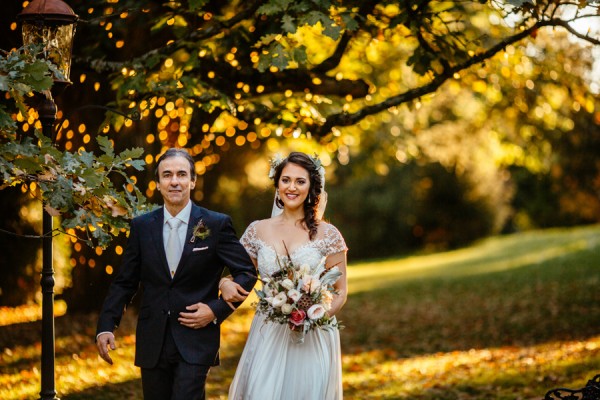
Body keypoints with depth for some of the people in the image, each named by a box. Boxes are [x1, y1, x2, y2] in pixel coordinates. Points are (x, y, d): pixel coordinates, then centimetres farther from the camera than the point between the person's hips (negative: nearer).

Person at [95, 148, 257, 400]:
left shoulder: (216, 224, -3)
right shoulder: (141, 226, 5)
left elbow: (246, 273, 3)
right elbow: (125, 282, 6)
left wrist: (217, 310, -9)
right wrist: (106, 326, -5)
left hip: (195, 340, -3)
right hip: (153, 341, 3)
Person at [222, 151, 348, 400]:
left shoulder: (327, 234, -1)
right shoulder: (257, 231, 6)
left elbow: (340, 292, 2)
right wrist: (225, 284, -6)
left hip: (312, 338, -2)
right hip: (268, 335, 2)